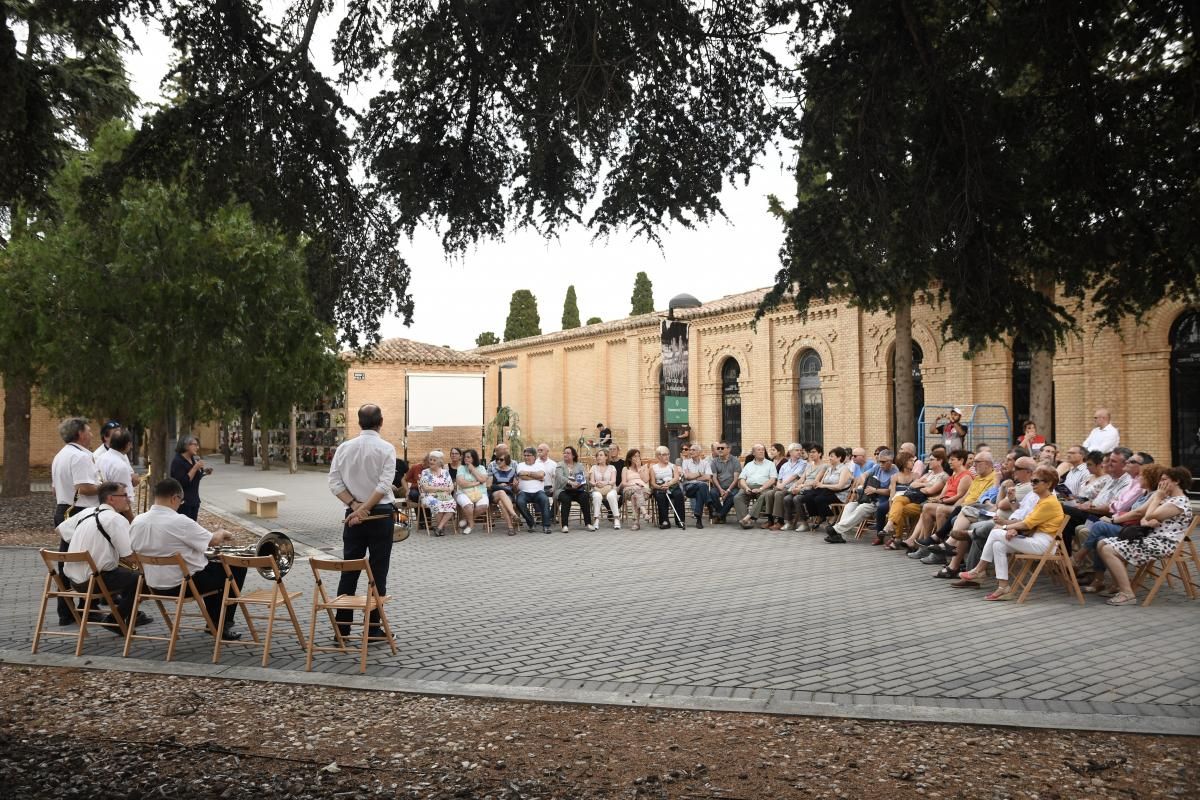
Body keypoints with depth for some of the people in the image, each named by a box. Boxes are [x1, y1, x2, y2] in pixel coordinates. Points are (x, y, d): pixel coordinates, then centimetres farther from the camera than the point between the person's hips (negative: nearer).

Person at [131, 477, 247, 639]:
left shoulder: (137, 521, -6)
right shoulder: (180, 522, -25)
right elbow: (213, 541, -15)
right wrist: (222, 533, 9)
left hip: (154, 584, 8)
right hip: (184, 584, -8)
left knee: (212, 566, 31)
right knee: (237, 568, 9)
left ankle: (213, 623, 35)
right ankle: (222, 626, 14)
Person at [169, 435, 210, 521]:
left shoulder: (193, 459, 11)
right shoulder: (177, 461, -14)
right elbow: (183, 482, -22)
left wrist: (204, 472, 5)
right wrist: (195, 468, -21)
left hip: (194, 500, 8)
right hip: (183, 502, -8)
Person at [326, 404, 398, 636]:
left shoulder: (344, 448, 3)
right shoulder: (386, 448, -8)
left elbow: (334, 483, -2)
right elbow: (384, 485, -17)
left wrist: (355, 505, -7)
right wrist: (364, 509, -14)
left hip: (352, 515, 3)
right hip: (381, 514, -3)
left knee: (349, 571, 9)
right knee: (378, 572, 3)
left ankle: (342, 627, 11)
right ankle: (373, 628, 6)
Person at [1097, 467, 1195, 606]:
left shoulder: (1180, 502, -11)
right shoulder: (1167, 498, 20)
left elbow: (1150, 516, -16)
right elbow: (1144, 517, 18)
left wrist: (1157, 496, 0)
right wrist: (1145, 522, -7)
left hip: (1161, 544, -10)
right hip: (1150, 538, 10)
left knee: (1108, 550, -23)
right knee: (1103, 544, -3)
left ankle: (1127, 593, -20)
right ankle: (1122, 585, 0)